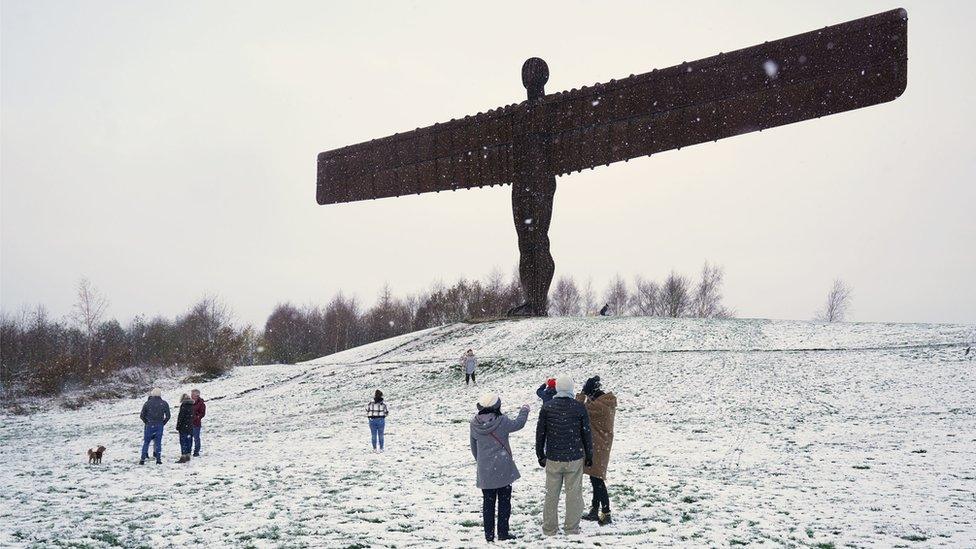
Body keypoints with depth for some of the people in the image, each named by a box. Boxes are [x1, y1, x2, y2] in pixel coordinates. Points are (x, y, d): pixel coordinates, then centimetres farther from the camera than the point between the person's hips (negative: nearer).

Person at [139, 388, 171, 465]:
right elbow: (168, 416, -1)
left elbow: (142, 415, -2)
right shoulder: (164, 403, 0)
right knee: (158, 443, 7)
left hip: (149, 426, 0)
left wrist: (147, 422, 10)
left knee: (146, 442, 8)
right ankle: (158, 459, 4)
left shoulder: (148, 403, -3)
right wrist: (163, 423, 10)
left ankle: (142, 459, 4)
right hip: (159, 426, 1)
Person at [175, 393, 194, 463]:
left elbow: (180, 417, -14)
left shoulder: (183, 406, -13)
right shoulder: (191, 406, 9)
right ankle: (187, 456, 19)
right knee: (189, 442, 13)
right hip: (190, 427, 7)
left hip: (183, 427, -7)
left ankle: (183, 457, -7)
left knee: (183, 442, -5)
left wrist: (178, 427, -10)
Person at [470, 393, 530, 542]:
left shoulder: (475, 423, -4)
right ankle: (503, 533, 10)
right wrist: (524, 410, 22)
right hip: (503, 469, -3)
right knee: (504, 501, 8)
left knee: (488, 502, 12)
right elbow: (518, 424, 3)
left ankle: (489, 534, 15)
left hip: (484, 470, 4)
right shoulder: (501, 421, -15)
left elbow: (474, 446, 8)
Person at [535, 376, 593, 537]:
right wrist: (589, 456, 10)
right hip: (575, 458, -2)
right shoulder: (579, 407, -7)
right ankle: (572, 529, 10)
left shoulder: (547, 407, -2)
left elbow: (540, 433, 3)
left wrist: (540, 455, 14)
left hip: (553, 459, 2)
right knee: (574, 494, 6)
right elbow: (586, 433, -2)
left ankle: (549, 529, 17)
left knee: (551, 495, 11)